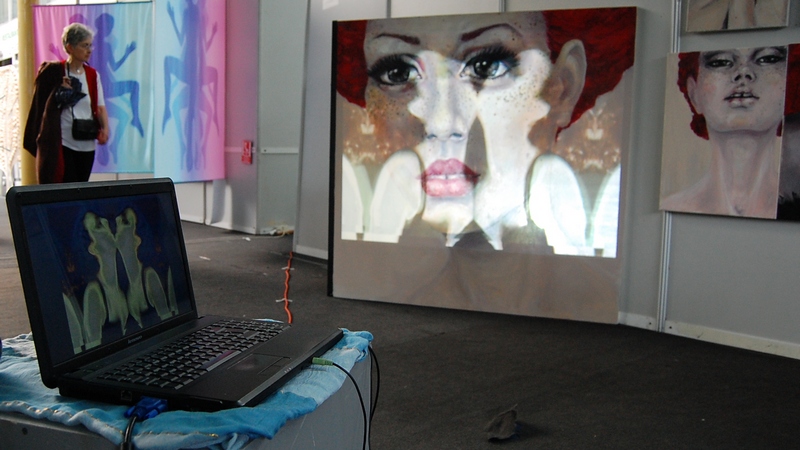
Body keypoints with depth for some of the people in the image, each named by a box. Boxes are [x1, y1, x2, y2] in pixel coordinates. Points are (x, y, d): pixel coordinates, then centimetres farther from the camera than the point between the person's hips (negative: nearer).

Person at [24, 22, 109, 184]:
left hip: (87, 144, 4)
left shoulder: (93, 75, 9)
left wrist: (105, 128, -15)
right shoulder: (53, 72, -2)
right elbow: (41, 104, 2)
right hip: (61, 143, -4)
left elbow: (100, 106, 1)